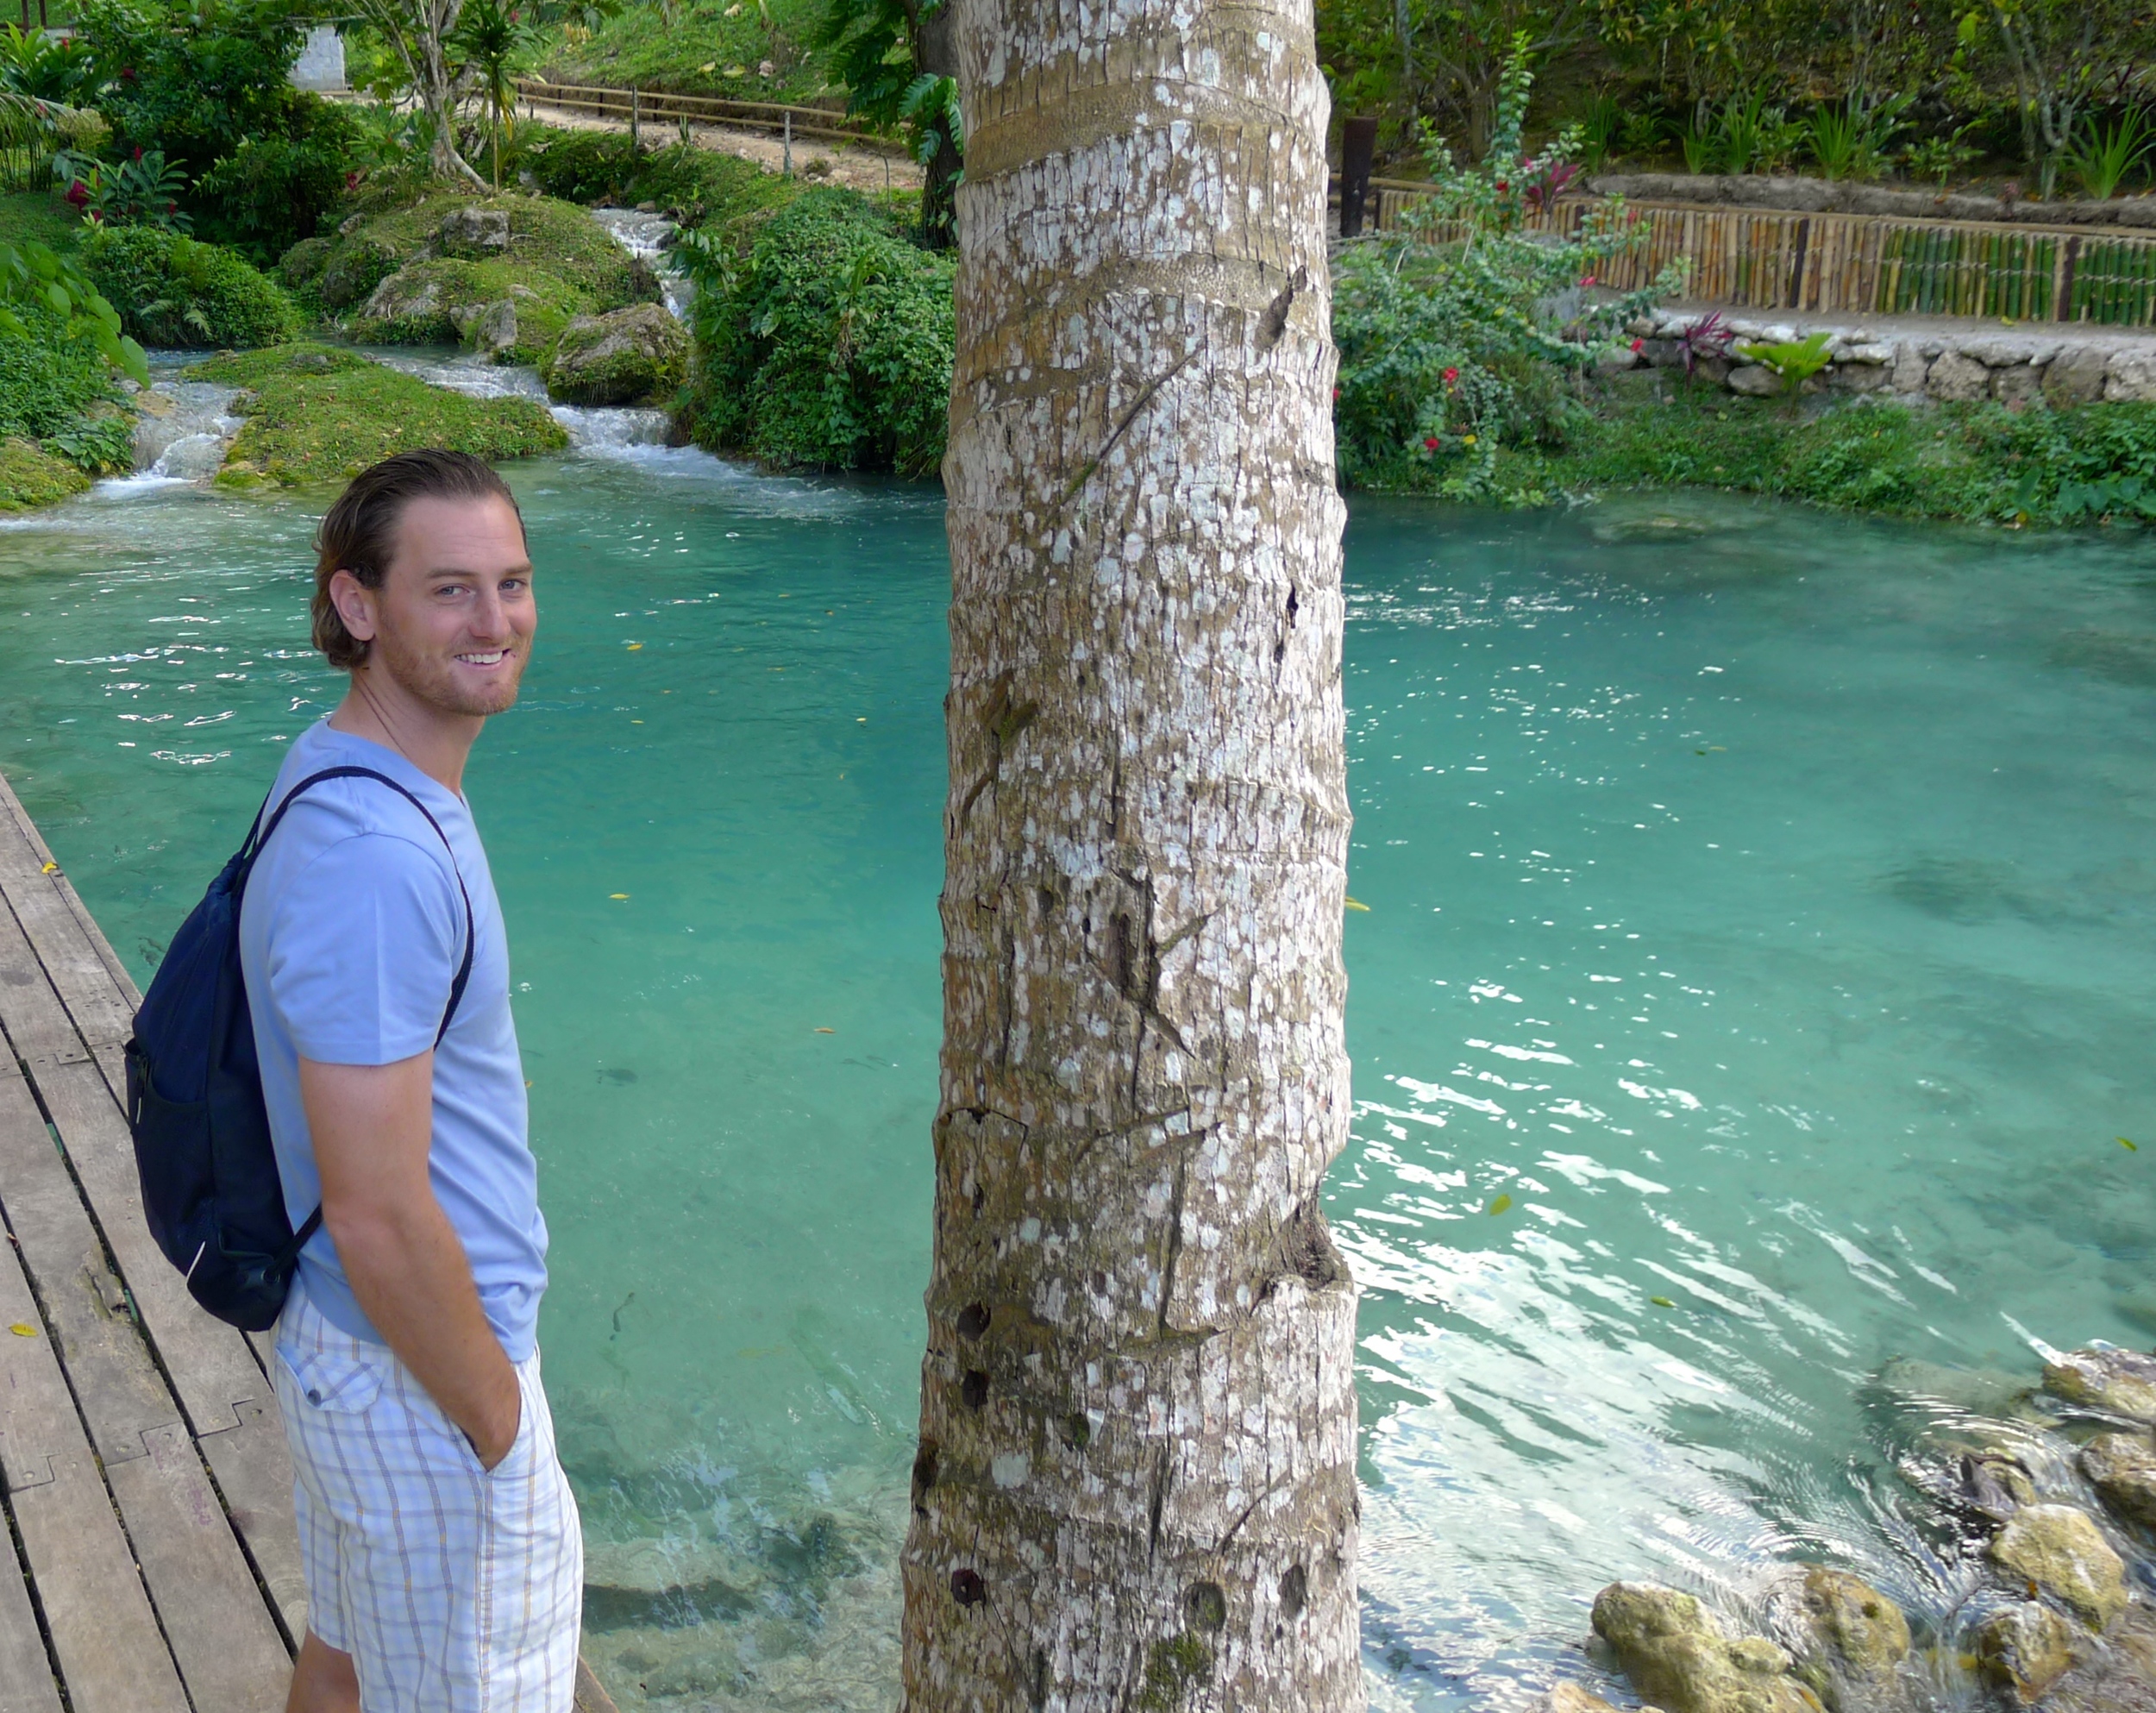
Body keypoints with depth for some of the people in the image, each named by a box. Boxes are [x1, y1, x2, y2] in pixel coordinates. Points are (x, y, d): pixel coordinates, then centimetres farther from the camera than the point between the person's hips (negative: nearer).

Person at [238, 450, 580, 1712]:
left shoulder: (348, 772, 2)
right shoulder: (375, 859, -31)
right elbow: (378, 1216, -29)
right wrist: (499, 1427, -15)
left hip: (346, 1341, 9)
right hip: (419, 1375, -9)